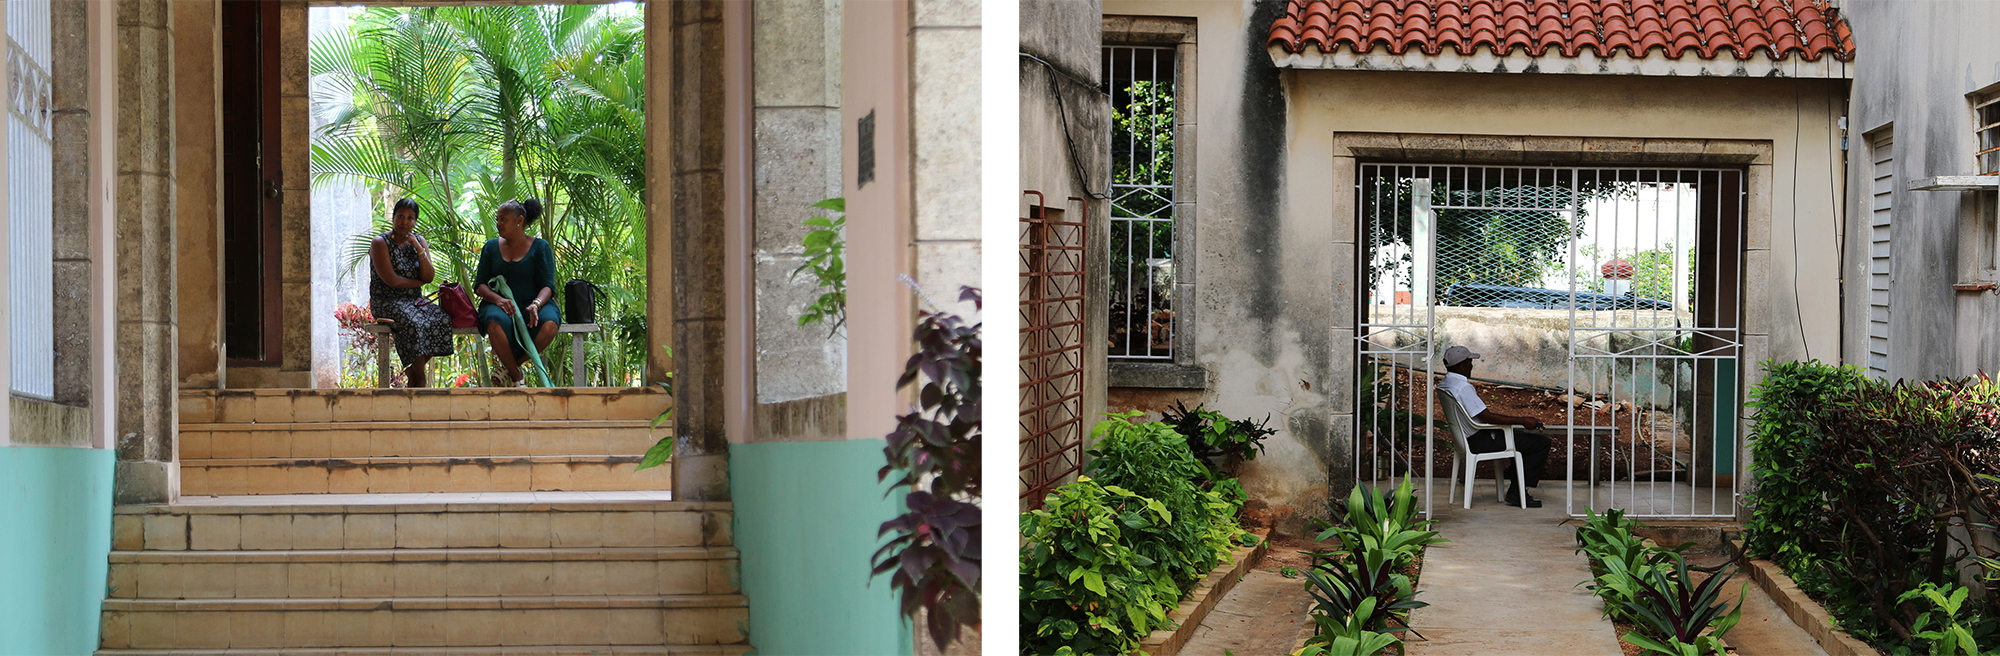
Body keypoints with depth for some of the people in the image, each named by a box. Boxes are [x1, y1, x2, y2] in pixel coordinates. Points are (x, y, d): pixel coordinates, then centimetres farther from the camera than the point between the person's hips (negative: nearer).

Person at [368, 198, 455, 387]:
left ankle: (411, 370, -7)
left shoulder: (419, 241, 13)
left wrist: (419, 249, -10)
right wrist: (419, 282, -2)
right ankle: (420, 379, -24)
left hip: (415, 301, 6)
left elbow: (429, 277, 1)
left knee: (442, 319, -23)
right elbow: (391, 280, -13)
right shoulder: (380, 243, -4)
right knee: (413, 323, -35)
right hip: (387, 301, -6)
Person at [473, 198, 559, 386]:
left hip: (531, 303, 0)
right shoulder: (492, 246, 13)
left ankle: (508, 366, -13)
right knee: (496, 324, -37)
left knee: (549, 325, -35)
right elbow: (480, 285, 7)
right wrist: (498, 299, -16)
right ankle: (516, 378, -19)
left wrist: (536, 304, -24)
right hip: (499, 304, 1)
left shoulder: (540, 247, 6)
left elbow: (548, 285, -2)